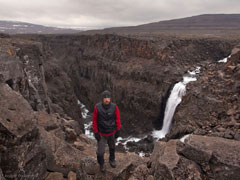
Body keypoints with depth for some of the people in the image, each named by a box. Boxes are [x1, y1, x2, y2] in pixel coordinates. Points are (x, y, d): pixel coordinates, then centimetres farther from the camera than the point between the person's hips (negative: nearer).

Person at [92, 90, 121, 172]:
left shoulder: (114, 107, -18)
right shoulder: (97, 107, -20)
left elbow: (117, 119, -6)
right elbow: (94, 120, -11)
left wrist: (118, 131, -3)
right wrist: (95, 132, -9)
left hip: (112, 132, 2)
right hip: (101, 133, -1)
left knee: (112, 147, 23)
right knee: (100, 151, 5)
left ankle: (112, 160, 53)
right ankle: (101, 164, 37)